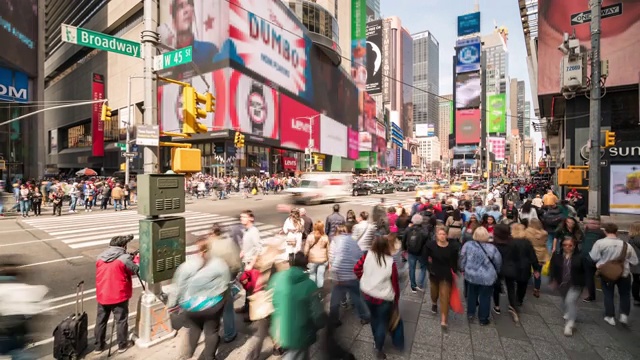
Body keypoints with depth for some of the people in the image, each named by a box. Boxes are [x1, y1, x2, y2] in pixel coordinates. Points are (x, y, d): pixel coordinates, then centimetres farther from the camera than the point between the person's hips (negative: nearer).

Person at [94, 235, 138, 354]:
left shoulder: (100, 257, 2)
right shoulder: (125, 258, -17)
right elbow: (136, 270, -6)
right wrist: (131, 260, 11)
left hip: (102, 296, 5)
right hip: (119, 296, -5)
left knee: (100, 321, 20)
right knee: (121, 321, 10)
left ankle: (99, 346, 32)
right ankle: (122, 345, 22)